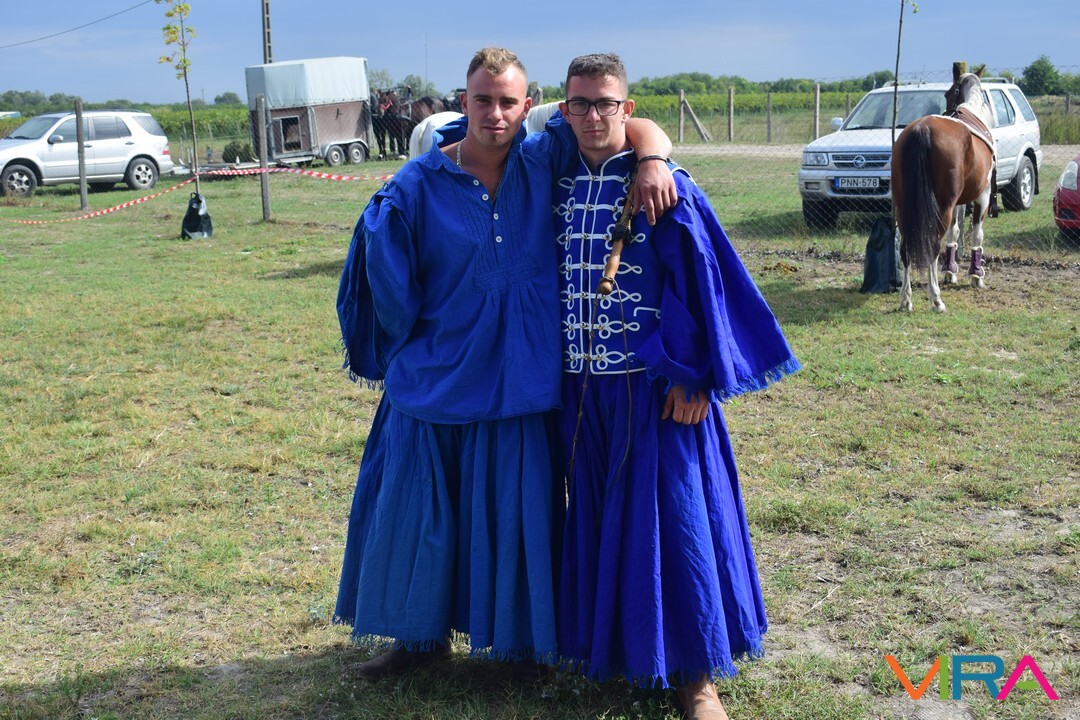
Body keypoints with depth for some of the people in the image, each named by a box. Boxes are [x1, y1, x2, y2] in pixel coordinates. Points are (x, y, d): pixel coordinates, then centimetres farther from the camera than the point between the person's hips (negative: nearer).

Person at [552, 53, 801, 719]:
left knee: (673, 520, 0)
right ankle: (609, 646, 31)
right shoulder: (556, 184, 6)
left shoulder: (664, 186, -9)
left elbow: (701, 282, -10)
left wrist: (693, 378, -13)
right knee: (597, 519, 14)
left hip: (653, 385, -5)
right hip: (583, 386, 5)